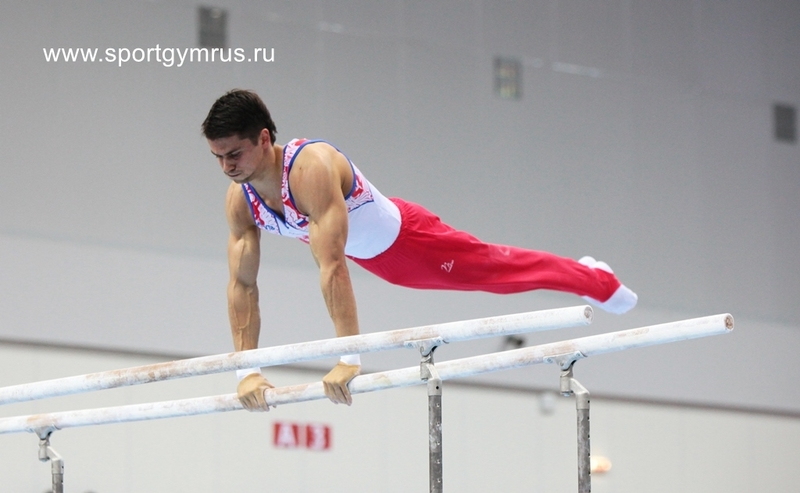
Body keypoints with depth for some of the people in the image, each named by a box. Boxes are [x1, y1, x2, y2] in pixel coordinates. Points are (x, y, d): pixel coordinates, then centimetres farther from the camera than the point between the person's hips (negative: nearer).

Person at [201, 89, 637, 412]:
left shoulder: (310, 167, -42)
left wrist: (349, 358, -52)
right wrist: (248, 370, -19)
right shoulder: (240, 199, -20)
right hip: (374, 259, 7)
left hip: (405, 237, -7)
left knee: (495, 267, 12)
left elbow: (331, 267, -48)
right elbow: (241, 286, -14)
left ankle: (598, 281, 38)